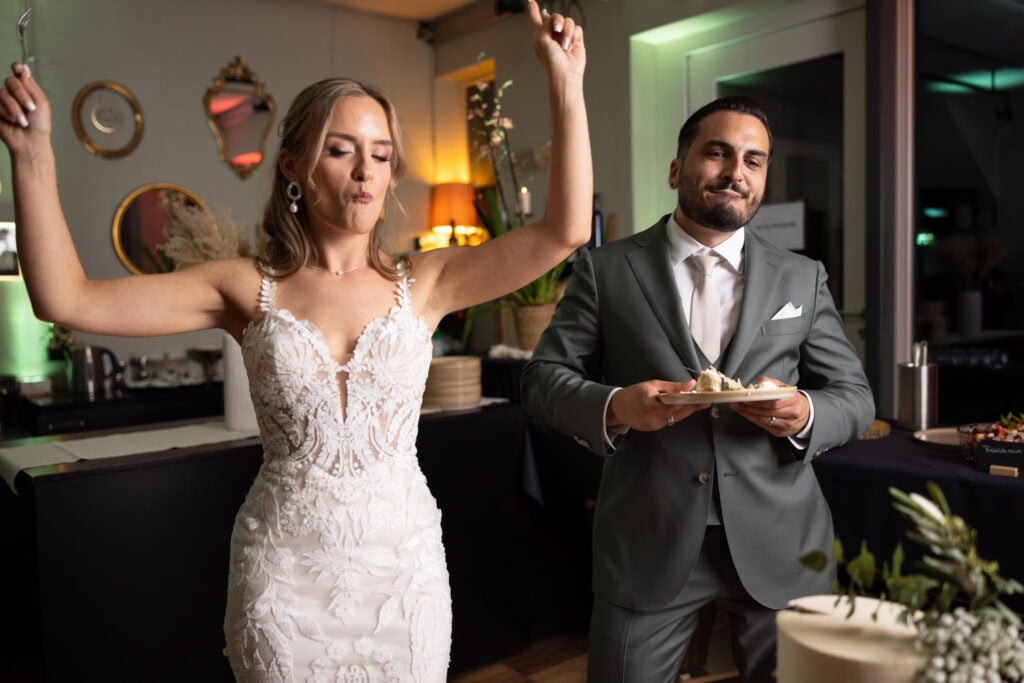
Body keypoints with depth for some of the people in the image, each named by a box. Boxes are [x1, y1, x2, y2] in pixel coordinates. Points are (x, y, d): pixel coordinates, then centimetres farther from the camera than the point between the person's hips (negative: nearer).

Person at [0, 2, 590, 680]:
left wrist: (566, 83, -16)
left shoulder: (421, 283, -3)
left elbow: (565, 231, -12)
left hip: (403, 562, 1)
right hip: (285, 567, 0)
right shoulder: (252, 290, -4)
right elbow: (67, 299, -10)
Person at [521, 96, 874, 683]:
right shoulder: (606, 270, 1)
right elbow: (544, 377, 0)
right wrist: (614, 407, -20)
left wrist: (805, 416, -14)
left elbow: (855, 396, 9)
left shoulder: (804, 279, 7)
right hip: (648, 542, -2)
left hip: (780, 544, 2)